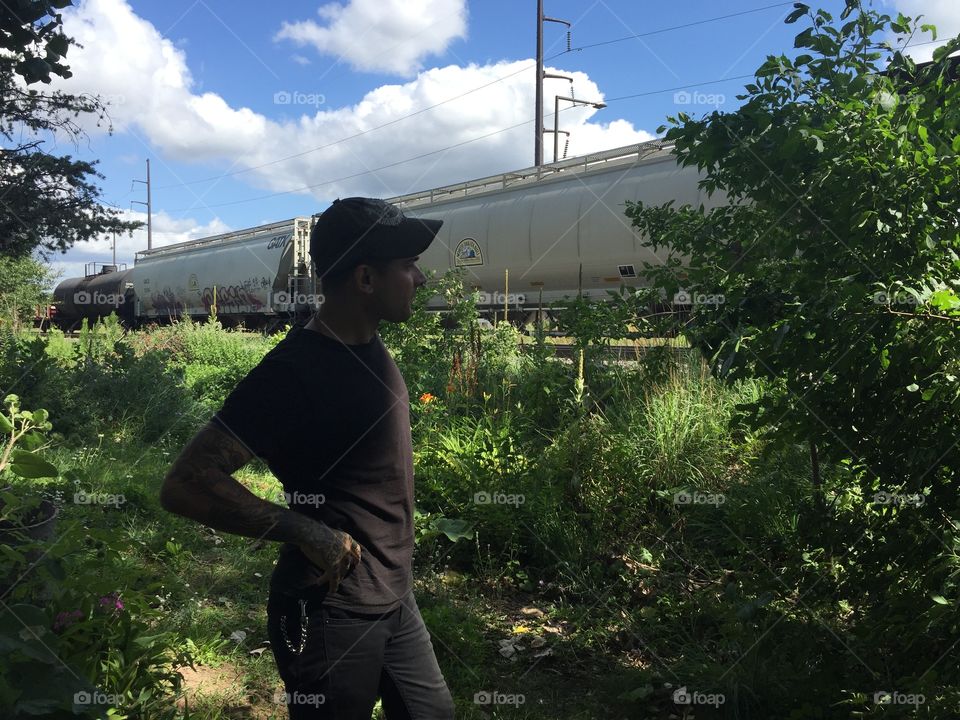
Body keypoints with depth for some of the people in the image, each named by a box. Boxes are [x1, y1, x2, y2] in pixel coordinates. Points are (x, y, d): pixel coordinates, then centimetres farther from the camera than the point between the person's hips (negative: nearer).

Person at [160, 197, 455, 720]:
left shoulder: (371, 348, 3)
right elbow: (185, 485, -24)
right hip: (331, 616, -8)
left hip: (396, 601, 8)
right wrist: (306, 531, -25)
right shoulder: (293, 370, -22)